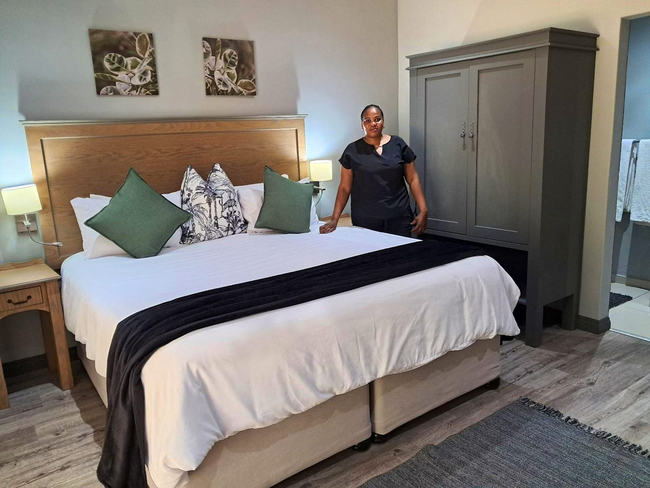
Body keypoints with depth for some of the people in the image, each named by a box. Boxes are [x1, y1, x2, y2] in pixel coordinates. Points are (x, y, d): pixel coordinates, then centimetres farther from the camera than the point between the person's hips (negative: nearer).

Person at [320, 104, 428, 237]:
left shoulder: (398, 144, 5)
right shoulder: (352, 150, 3)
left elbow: (413, 179, 5)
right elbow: (345, 187, 4)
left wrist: (423, 211, -3)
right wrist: (334, 219, -3)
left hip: (399, 217, 1)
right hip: (365, 220, -1)